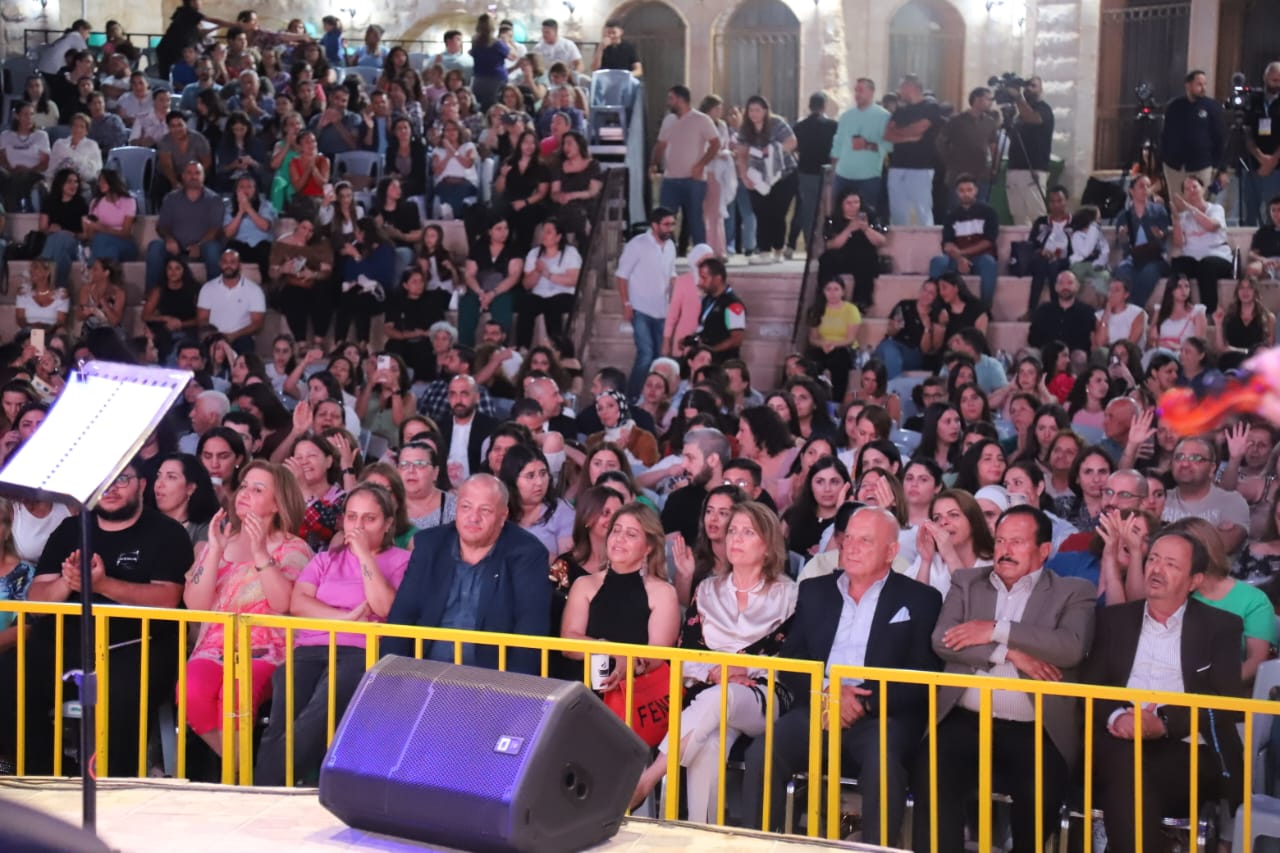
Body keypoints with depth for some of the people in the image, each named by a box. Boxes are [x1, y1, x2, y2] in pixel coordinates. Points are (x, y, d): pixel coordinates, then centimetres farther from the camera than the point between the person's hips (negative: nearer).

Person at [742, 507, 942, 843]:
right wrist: (825, 693, -9)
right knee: (762, 752, -26)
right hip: (817, 712, 3)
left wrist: (866, 702, -14)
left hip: (881, 718, -2)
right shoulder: (815, 591, 19)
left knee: (882, 763, -35)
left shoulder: (920, 600, 9)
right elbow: (789, 660, 12)